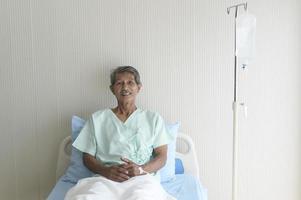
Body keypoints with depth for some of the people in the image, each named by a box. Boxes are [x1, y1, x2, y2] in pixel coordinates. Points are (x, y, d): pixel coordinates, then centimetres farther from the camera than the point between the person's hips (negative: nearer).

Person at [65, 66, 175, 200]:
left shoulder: (153, 118, 15)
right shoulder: (97, 118, 16)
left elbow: (162, 157, 11)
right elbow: (88, 156, 14)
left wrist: (142, 169, -10)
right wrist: (106, 171, -8)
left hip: (142, 179, 0)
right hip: (106, 178, 0)